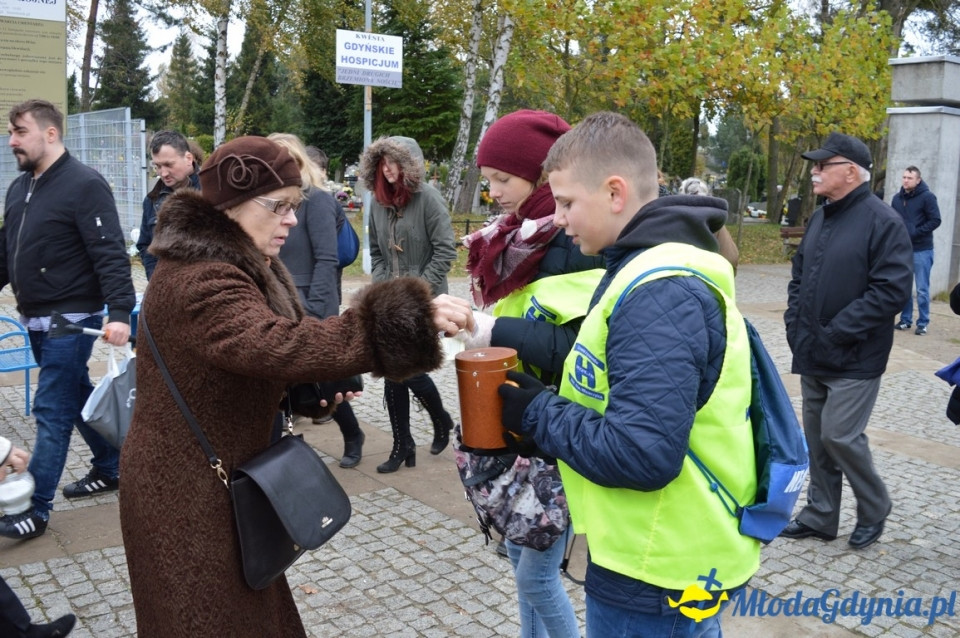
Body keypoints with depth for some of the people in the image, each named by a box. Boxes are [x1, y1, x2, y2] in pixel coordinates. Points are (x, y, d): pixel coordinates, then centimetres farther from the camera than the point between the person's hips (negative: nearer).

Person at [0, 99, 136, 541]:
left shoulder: (84, 184, -15)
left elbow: (111, 254, -22)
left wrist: (119, 312, -29)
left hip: (71, 321, -8)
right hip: (36, 320, 8)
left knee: (51, 410, -3)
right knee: (78, 399, 18)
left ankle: (37, 509, 5)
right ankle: (110, 470, 33)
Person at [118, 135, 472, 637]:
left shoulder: (242, 264, 8)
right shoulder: (199, 281, -27)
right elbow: (277, 345, -43)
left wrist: (317, 388, -1)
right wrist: (410, 320, -48)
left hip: (217, 478, 10)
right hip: (186, 495, -10)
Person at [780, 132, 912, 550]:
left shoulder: (882, 221, -13)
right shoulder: (820, 218, 12)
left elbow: (892, 289, -20)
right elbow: (799, 275, 19)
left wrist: (837, 332, -20)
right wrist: (795, 322, 4)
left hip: (854, 358, -7)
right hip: (813, 356, 8)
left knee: (840, 437, -7)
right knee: (817, 438, 12)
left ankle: (874, 509, 19)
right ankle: (820, 516, 26)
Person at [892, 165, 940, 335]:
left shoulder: (927, 197, -6)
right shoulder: (897, 198, 9)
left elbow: (935, 221, -10)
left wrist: (914, 233, -17)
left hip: (921, 250, -5)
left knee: (922, 289, -1)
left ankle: (923, 323, 7)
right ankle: (905, 319, 20)